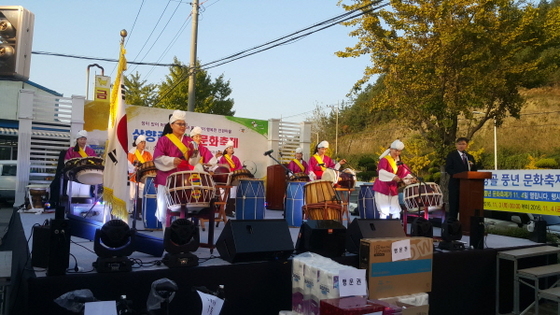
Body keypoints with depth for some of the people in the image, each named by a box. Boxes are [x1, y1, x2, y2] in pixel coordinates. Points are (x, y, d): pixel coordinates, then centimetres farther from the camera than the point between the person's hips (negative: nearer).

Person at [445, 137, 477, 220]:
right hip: (455, 184, -5)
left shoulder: (470, 157, 19)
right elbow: (448, 169, -8)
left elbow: (474, 170, 18)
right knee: (454, 206, -4)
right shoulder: (451, 155, 2)